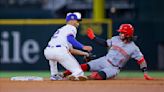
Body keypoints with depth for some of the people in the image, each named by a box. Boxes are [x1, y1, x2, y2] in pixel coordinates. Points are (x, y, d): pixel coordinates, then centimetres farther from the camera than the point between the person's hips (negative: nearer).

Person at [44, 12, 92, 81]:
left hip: (47, 52, 7)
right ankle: (76, 75, -33)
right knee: (79, 72, -2)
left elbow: (70, 50, 35)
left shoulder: (61, 29, 36)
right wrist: (83, 47, -12)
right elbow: (70, 39, -11)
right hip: (60, 52, -7)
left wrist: (84, 53, 36)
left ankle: (54, 74, 32)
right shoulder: (71, 28, 13)